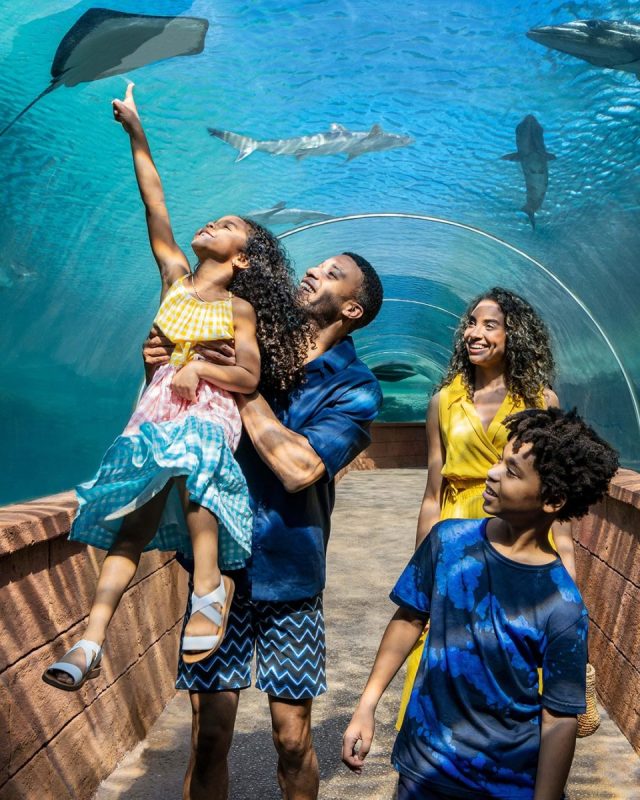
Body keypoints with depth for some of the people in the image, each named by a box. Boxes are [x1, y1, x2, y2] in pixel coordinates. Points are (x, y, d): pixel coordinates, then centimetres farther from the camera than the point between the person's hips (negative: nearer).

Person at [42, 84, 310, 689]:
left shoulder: (240, 308, 9)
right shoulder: (174, 276, 18)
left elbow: (251, 377, 1)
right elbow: (154, 203, 15)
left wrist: (199, 368, -14)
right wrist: (136, 133, 12)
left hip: (208, 410, -3)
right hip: (156, 408, 4)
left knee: (189, 459, -38)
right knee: (136, 520, -9)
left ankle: (209, 586, -34)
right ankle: (91, 640, -16)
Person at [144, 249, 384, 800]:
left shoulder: (354, 387, -4)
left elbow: (300, 468, -20)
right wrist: (162, 371, -7)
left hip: (287, 573, -2)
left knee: (293, 739, 9)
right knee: (209, 737, 6)